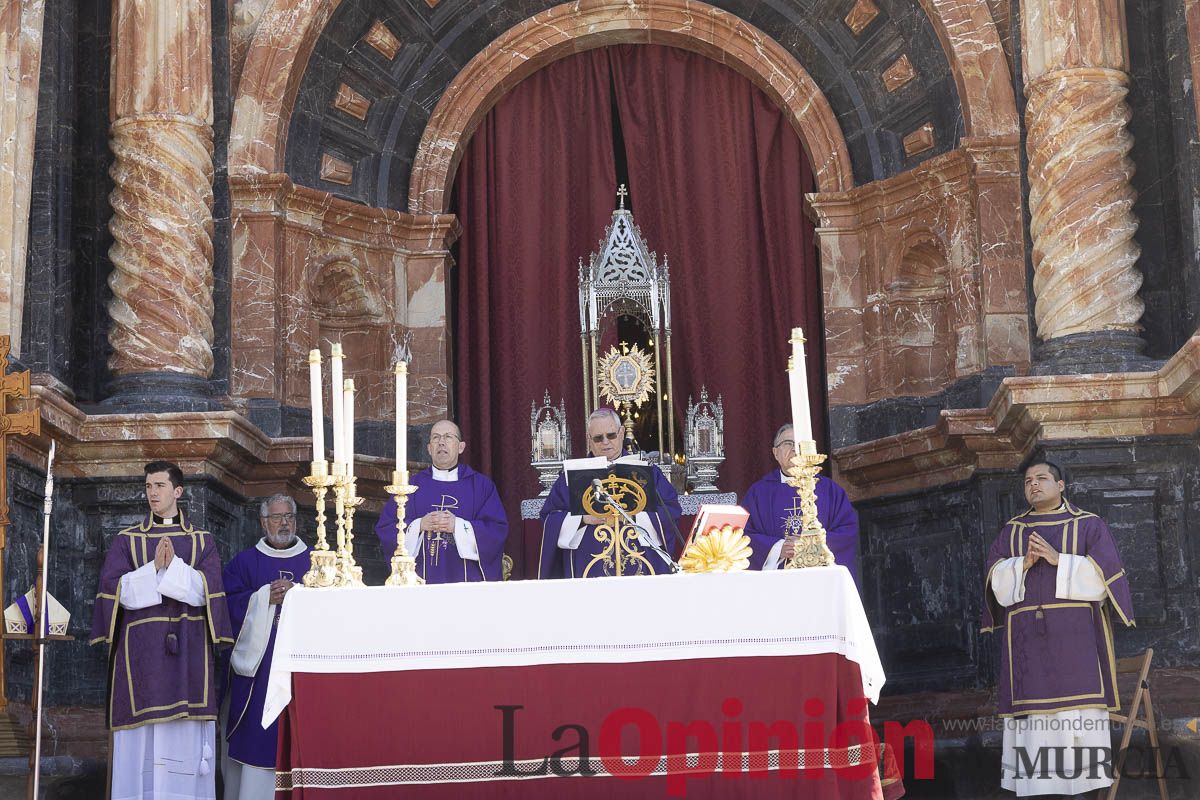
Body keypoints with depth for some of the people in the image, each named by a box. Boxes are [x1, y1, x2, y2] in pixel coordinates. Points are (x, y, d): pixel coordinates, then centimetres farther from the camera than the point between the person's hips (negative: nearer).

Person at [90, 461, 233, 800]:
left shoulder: (202, 542, 11)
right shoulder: (126, 540, 11)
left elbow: (206, 590, -3)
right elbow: (116, 589, -3)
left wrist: (173, 566, -16)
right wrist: (155, 568, -13)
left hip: (188, 653, 0)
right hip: (140, 653, 0)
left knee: (186, 742, -3)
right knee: (141, 744, -4)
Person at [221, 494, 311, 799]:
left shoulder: (314, 562, 12)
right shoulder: (243, 562, 11)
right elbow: (230, 605, 0)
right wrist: (265, 598, -12)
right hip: (257, 663, 0)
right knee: (256, 734, -4)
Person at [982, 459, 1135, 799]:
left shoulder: (1089, 526, 9)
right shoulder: (1010, 533, 17)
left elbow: (1101, 577, -4)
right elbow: (996, 583, 7)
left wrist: (1058, 560, -12)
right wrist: (1023, 564, -11)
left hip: (1075, 638, -2)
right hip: (1026, 640, 2)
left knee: (1077, 716, -8)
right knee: (1029, 715, -5)